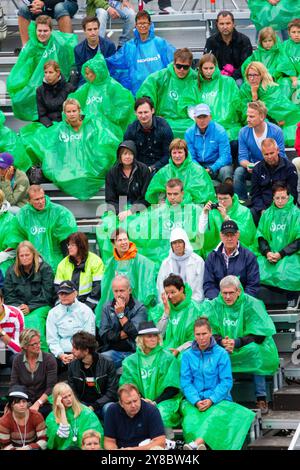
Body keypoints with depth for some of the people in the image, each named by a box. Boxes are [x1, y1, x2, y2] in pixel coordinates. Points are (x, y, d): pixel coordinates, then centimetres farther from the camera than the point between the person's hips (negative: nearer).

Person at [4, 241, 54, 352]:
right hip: (18, 306, 2)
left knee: (34, 319, -35)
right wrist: (18, 307, -12)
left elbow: (46, 294, -5)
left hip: (41, 306, -2)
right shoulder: (11, 271, 11)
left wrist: (30, 307, -15)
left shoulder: (45, 269, 1)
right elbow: (8, 295, 7)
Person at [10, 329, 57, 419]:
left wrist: (37, 404, -20)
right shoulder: (18, 359, 4)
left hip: (44, 404, -2)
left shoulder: (49, 359, -4)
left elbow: (51, 388, -8)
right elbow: (14, 385, 4)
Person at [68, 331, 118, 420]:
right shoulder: (73, 366, 3)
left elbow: (112, 392, -8)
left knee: (109, 408, -36)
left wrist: (94, 406, -19)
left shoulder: (107, 364, -7)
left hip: (102, 404, -2)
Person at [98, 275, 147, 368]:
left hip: (133, 352, -3)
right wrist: (123, 334, -7)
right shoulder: (107, 307, 11)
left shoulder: (139, 308, 1)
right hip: (113, 351, 3)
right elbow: (103, 334, 3)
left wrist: (121, 314, -10)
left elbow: (135, 333, -12)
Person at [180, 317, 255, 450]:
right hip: (194, 401, 2)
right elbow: (185, 382, 3)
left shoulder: (221, 353, 2)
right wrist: (196, 401, -13)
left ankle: (197, 443, -58)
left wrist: (211, 400, -15)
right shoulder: (187, 355, 9)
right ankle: (200, 444, -55)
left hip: (218, 399, -2)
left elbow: (226, 381, -2)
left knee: (215, 413, -36)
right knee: (191, 418, -32)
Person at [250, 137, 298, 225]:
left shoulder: (289, 167, 1)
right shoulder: (257, 169, 11)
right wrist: (262, 210, -7)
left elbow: (292, 193, 0)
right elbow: (255, 195, 11)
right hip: (263, 207, 3)